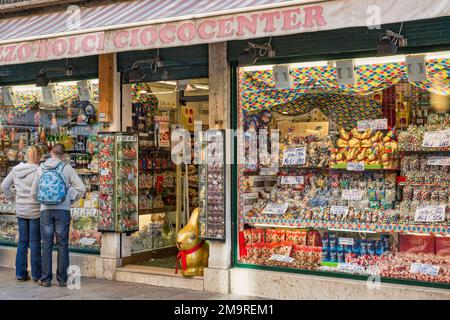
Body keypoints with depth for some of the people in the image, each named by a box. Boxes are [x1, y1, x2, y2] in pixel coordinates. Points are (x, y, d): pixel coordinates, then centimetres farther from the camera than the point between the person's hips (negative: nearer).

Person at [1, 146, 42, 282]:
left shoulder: (15, 170, 4)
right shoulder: (38, 171, -15)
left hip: (20, 210, 5)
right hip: (35, 210, -5)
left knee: (22, 241, 12)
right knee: (35, 242, 2)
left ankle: (20, 273, 15)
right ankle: (36, 274, 6)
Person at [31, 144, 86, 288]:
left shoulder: (41, 169, 5)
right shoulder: (67, 169, -1)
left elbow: (33, 193, 8)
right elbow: (81, 188, -4)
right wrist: (71, 200, 10)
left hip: (45, 210, 2)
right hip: (62, 210, -1)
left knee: (46, 245, 7)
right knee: (62, 244, 5)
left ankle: (45, 279, 8)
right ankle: (62, 279, 7)